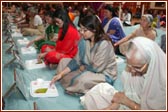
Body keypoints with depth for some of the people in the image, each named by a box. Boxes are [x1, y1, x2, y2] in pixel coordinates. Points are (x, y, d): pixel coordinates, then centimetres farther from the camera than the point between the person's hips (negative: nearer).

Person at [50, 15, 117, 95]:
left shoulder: (104, 44, -27)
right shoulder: (84, 41, -6)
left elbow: (97, 68, -24)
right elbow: (76, 61, -4)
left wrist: (83, 67, -7)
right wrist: (61, 74, -10)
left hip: (105, 74, -7)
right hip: (88, 70, 8)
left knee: (83, 79, -37)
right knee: (63, 61, 5)